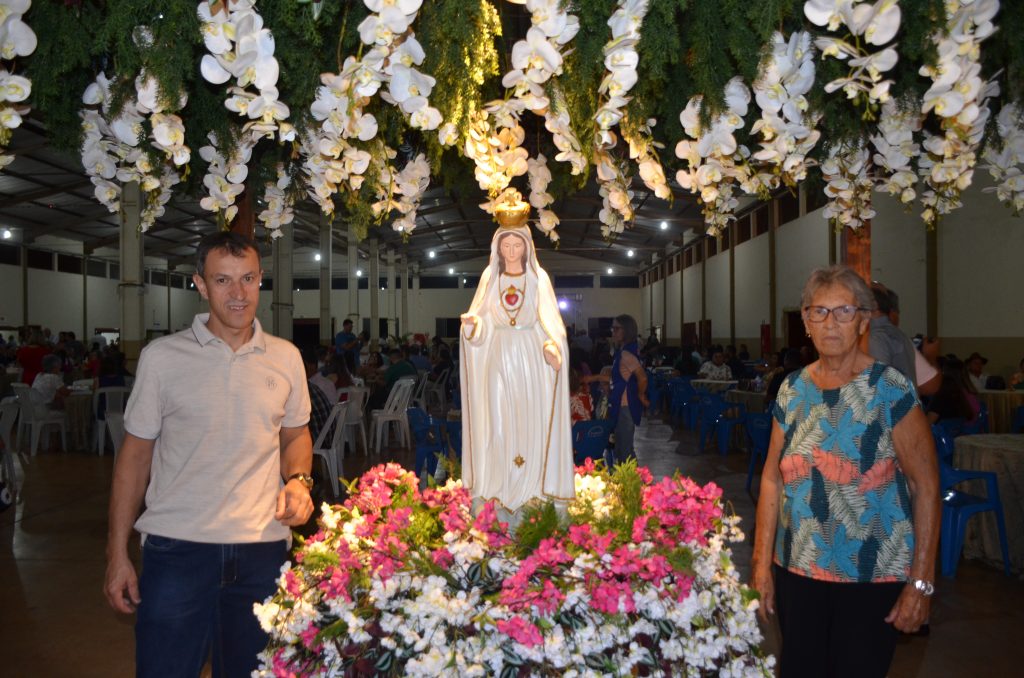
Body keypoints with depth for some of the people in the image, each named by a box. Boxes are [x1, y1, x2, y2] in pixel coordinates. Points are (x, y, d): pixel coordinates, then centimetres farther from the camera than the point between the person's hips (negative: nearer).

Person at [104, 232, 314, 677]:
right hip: (176, 547, -2)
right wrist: (117, 556, 0)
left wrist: (298, 479, -3)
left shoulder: (285, 358, 5)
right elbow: (135, 455, 2)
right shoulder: (161, 357, -2)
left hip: (262, 548, 3)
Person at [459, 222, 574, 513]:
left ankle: (533, 483, 10)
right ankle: (498, 484, 8)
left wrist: (552, 346, -20)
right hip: (498, 356, 1)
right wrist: (472, 322, -16)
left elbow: (549, 320, -2)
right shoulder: (490, 277, 7)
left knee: (531, 418, 0)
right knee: (498, 419, 0)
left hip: (531, 357, -1)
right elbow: (482, 319, 7)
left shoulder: (538, 277, 3)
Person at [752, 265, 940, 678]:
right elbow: (772, 479, 6)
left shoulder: (891, 390, -11)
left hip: (872, 580, -4)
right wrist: (762, 564, 4)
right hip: (796, 569, 4)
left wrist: (921, 583, -11)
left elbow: (926, 486, -10)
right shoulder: (792, 391, 2)